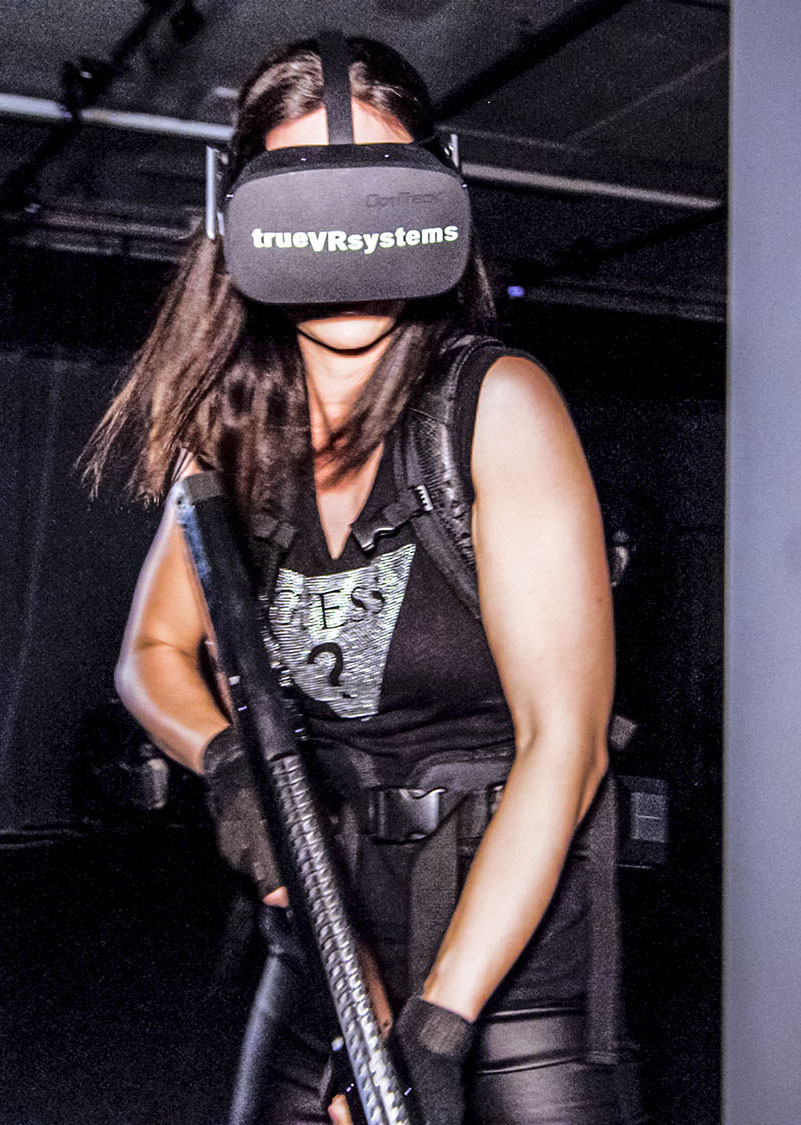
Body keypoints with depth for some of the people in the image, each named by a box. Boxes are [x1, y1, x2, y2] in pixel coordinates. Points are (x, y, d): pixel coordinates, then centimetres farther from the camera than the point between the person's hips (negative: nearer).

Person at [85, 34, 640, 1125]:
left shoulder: (498, 404, -16)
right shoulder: (234, 430, -1)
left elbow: (563, 745, -19)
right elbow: (152, 651, 12)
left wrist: (437, 1025, -23)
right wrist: (229, 758, -9)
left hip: (516, 987, -4)